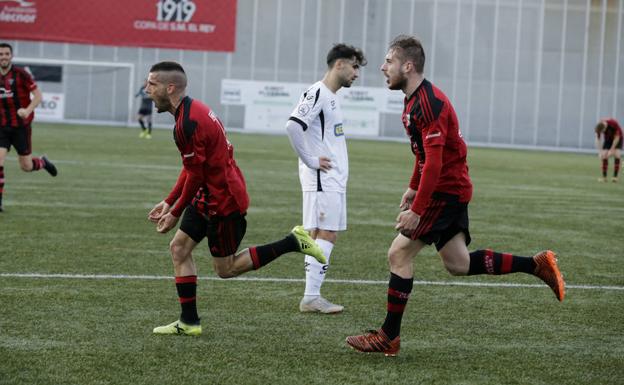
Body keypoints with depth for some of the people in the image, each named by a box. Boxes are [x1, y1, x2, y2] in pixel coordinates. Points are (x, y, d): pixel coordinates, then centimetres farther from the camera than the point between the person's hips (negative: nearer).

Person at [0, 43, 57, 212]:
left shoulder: (20, 74, -11)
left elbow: (38, 95, -12)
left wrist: (28, 110, -27)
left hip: (21, 126, -3)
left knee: (26, 167, 5)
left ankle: (43, 162, 40)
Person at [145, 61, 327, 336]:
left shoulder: (186, 124, -25)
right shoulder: (192, 110, 8)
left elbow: (195, 176, -20)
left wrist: (175, 214, -9)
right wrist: (169, 202, 16)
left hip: (223, 200, -10)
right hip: (209, 196, 10)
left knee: (225, 269, 3)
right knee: (179, 248, 8)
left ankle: (293, 242, 6)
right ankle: (189, 322, 11)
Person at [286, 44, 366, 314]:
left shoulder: (331, 97, 18)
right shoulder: (317, 94, -13)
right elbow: (292, 126, -25)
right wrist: (310, 160, -19)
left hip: (334, 179, 10)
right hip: (322, 180, -10)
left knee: (324, 236, 8)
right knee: (325, 235, -10)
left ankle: (312, 296, 10)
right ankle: (311, 297, -9)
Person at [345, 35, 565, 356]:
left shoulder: (428, 104, -21)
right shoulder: (415, 99, 11)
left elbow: (434, 162, -27)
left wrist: (417, 210, -28)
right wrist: (413, 188, 27)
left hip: (445, 192, -10)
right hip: (452, 189, 10)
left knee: (399, 254, -8)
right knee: (458, 264, 12)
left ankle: (388, 337, -2)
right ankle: (537, 264, 16)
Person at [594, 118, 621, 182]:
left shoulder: (614, 124, -36)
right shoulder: (599, 127, -25)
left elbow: (617, 137, -27)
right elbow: (598, 139, -14)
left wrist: (611, 150, -25)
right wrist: (600, 151, -22)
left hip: (617, 139, -3)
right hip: (608, 139, 3)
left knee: (617, 155, -20)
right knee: (604, 156, -11)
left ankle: (615, 177, -17)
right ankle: (604, 177, -5)